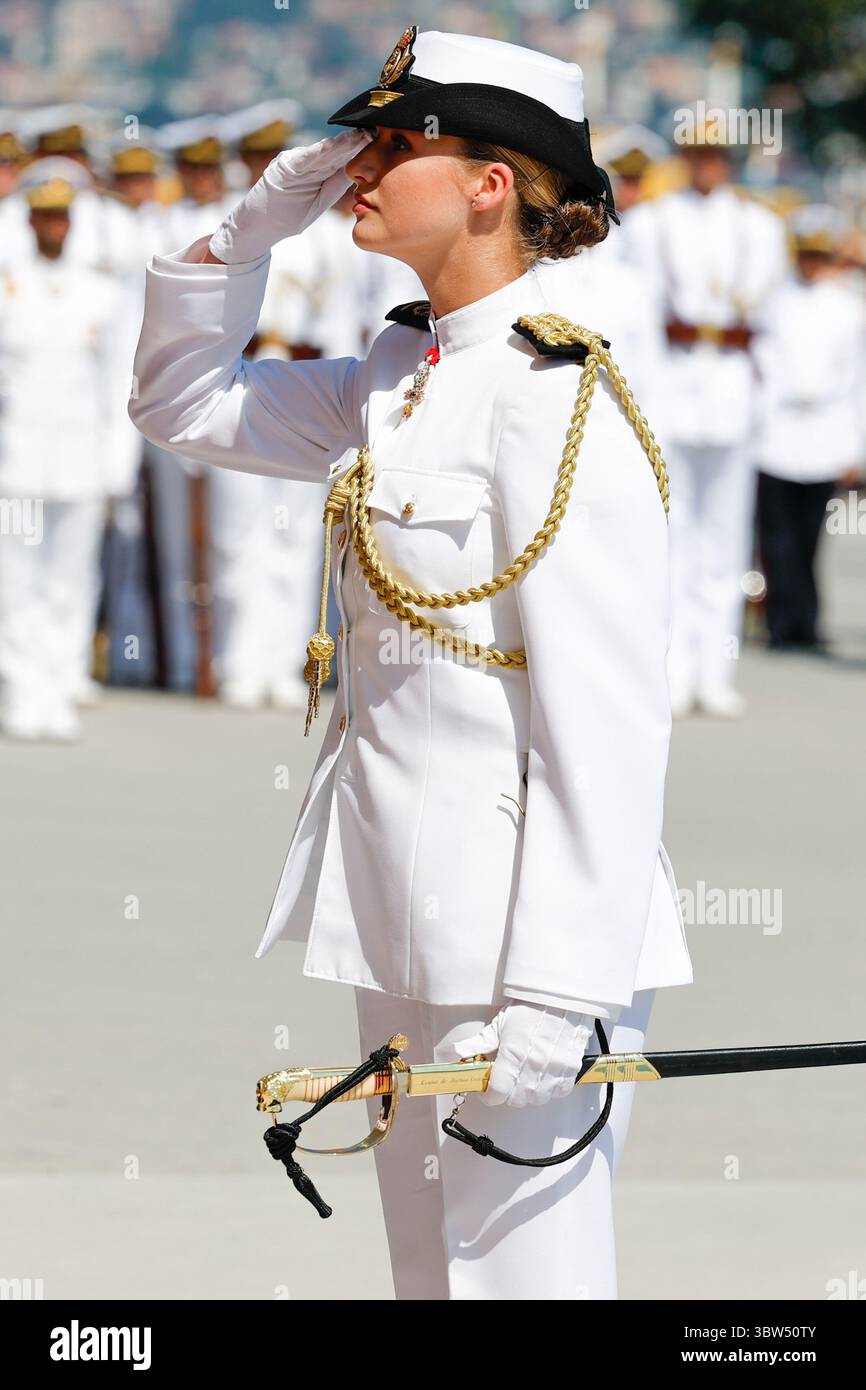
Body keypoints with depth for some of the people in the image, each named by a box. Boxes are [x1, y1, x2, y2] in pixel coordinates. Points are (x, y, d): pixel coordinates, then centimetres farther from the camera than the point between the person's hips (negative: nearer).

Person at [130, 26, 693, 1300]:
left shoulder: (555, 399, -16)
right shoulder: (396, 377, 10)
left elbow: (609, 728, -20)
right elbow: (185, 402, 25)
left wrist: (555, 998, -24)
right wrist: (254, 227, 9)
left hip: (519, 922, -9)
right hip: (407, 912, 9)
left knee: (519, 1265, -5)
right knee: (430, 1262, 14)